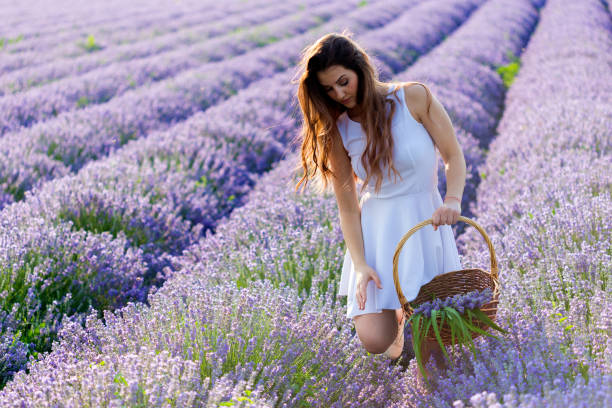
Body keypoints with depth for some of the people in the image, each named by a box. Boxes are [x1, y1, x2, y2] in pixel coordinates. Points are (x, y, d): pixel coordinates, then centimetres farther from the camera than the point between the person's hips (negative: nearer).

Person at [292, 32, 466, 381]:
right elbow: (348, 207, -2)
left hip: (425, 221, -1)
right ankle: (400, 312, 25)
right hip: (375, 226, 1)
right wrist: (359, 264, -13)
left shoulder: (415, 97, -7)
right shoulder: (337, 131, -1)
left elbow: (454, 157, -3)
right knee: (374, 339, -11)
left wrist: (453, 200, -22)